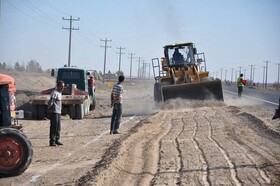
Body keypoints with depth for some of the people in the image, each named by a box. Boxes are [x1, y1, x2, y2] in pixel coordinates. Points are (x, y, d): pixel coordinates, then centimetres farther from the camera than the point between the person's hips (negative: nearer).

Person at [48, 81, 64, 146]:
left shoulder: (59, 93, 16)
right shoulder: (55, 93, -15)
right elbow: (50, 102, -22)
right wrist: (50, 108, -13)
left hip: (58, 112, 10)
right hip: (54, 112, -10)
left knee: (58, 127, 14)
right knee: (54, 127, -8)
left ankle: (57, 140, 22)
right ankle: (52, 141, -5)